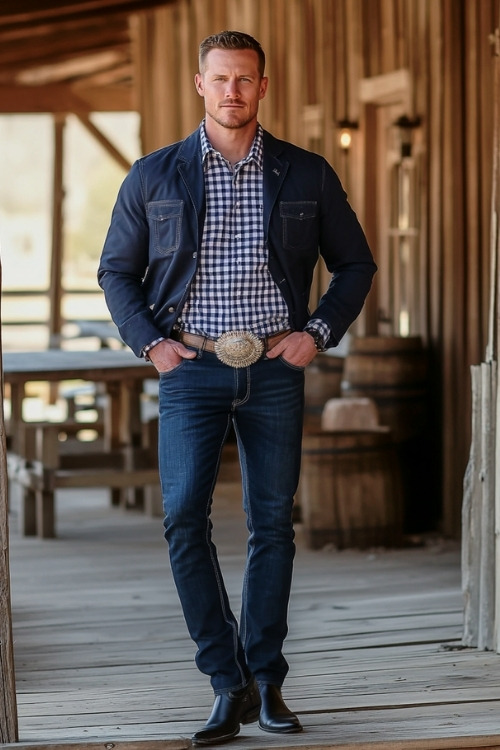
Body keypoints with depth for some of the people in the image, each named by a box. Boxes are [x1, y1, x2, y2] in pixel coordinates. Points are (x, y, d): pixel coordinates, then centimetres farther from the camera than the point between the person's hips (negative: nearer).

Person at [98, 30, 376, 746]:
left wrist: (320, 332, 0)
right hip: (192, 367, -1)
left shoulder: (307, 175, 5)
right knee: (184, 521, -13)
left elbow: (355, 264, 13)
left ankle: (266, 682, 16)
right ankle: (229, 686, -5)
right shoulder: (154, 176, 4)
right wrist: (148, 341, -1)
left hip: (275, 370, 1)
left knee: (273, 525, 5)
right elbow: (118, 270, 12)